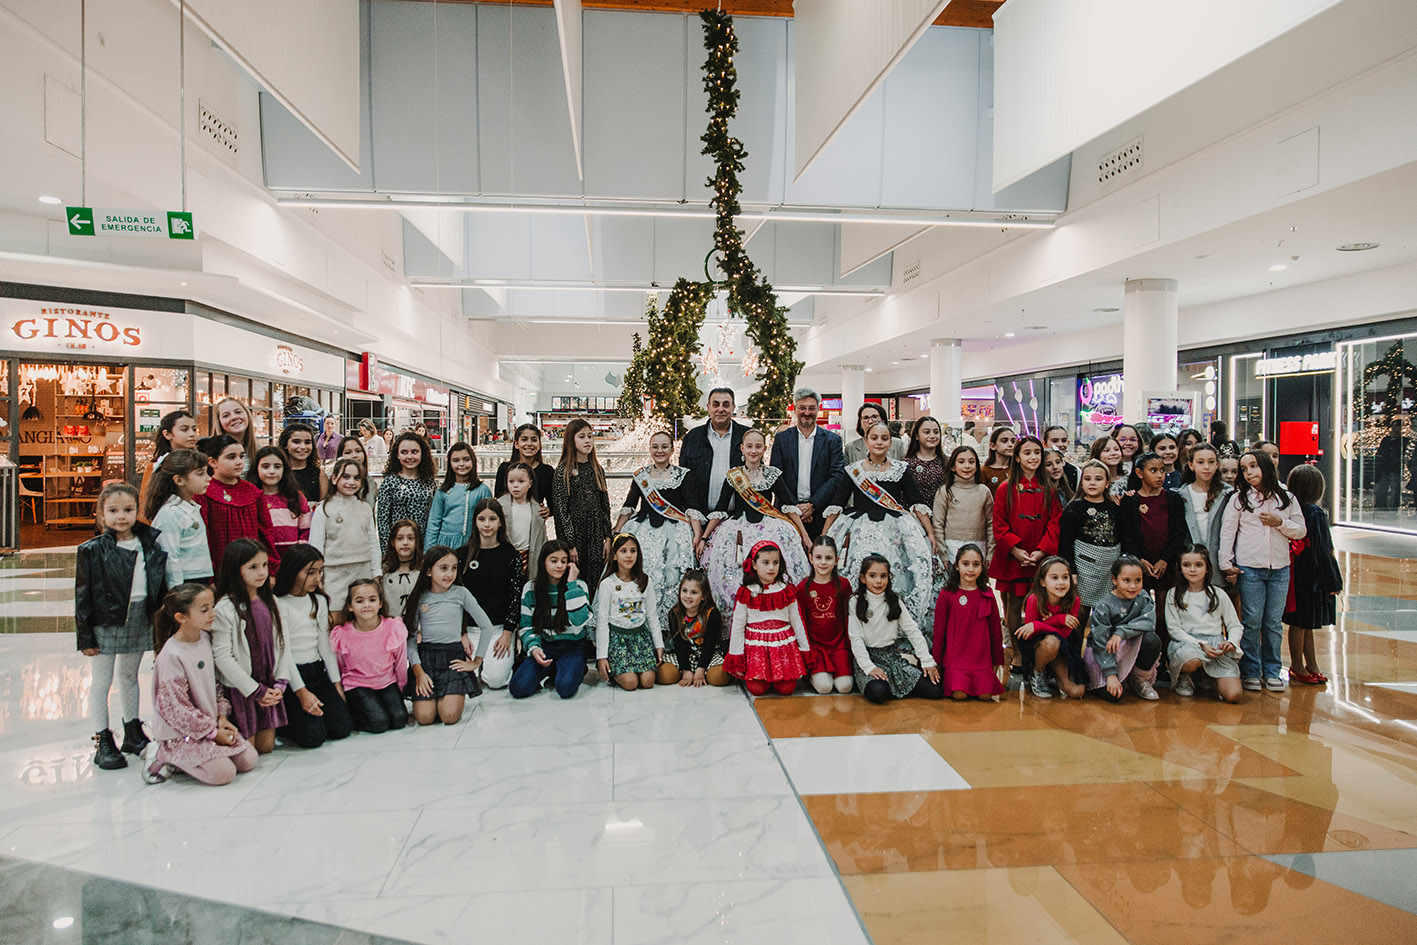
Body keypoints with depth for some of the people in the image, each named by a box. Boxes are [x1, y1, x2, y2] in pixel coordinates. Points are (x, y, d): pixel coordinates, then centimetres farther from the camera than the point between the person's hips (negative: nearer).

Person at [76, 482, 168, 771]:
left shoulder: (150, 546, 1)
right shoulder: (93, 550, -10)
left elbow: (160, 586, 10)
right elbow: (83, 595, -8)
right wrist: (85, 636, -9)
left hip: (139, 621, 4)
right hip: (106, 623, -4)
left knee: (129, 676, 18)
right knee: (102, 681, 6)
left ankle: (133, 733, 30)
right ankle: (102, 741, 16)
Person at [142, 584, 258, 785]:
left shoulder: (205, 638, 3)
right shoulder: (171, 655, -22)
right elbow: (175, 708, -20)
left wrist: (222, 716, 3)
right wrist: (213, 732, -15)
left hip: (210, 722, 8)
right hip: (181, 733, -8)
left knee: (248, 760, 0)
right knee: (224, 773, -17)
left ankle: (185, 758, 12)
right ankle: (163, 755, 1)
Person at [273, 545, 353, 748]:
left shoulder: (319, 601, 11)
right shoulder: (279, 604, -10)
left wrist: (336, 683, 9)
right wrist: (301, 693, -19)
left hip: (317, 672, 6)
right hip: (290, 676, -6)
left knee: (342, 728, -8)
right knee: (313, 737, -17)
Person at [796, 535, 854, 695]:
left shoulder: (843, 584, 0)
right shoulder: (803, 587, -3)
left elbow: (848, 617, 5)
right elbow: (801, 621, 0)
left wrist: (850, 647, 2)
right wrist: (807, 654, -5)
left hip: (838, 644, 1)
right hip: (814, 644, -1)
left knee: (845, 686, -15)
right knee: (824, 686, -18)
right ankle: (812, 672, 12)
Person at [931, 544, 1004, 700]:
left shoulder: (987, 595, 5)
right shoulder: (946, 595, -3)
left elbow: (995, 629, 12)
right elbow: (939, 630, 2)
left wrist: (998, 660, 14)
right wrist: (936, 661, 4)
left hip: (981, 657, 2)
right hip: (954, 657, -2)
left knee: (985, 694, -13)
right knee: (960, 695, -19)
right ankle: (945, 680, 13)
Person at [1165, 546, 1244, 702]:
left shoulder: (1218, 595, 11)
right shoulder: (1174, 595, 6)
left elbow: (1235, 625, 13)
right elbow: (1173, 628, 0)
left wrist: (1232, 642, -10)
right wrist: (1200, 644, -13)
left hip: (1216, 643, 2)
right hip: (1187, 643, -1)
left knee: (1233, 695, -21)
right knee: (1191, 661, -40)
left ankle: (1209, 678, 14)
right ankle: (1182, 678, -3)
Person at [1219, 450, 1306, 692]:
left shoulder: (1286, 498, 8)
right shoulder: (1239, 499, 2)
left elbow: (1301, 531, 9)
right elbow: (1227, 532, 0)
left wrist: (1280, 522, -9)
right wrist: (1226, 563, -6)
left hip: (1280, 569, 2)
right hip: (1249, 569, -2)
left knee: (1274, 622, 7)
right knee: (1252, 621, -1)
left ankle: (1272, 671, 18)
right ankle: (1250, 672, 8)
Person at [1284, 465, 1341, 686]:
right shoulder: (1315, 514, -16)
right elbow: (1321, 551, -16)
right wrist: (1332, 582, -9)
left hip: (1297, 574, 8)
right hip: (1311, 575, -8)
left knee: (1305, 622, 16)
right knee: (1302, 623, 2)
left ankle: (1311, 665, 26)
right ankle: (1298, 667, 11)